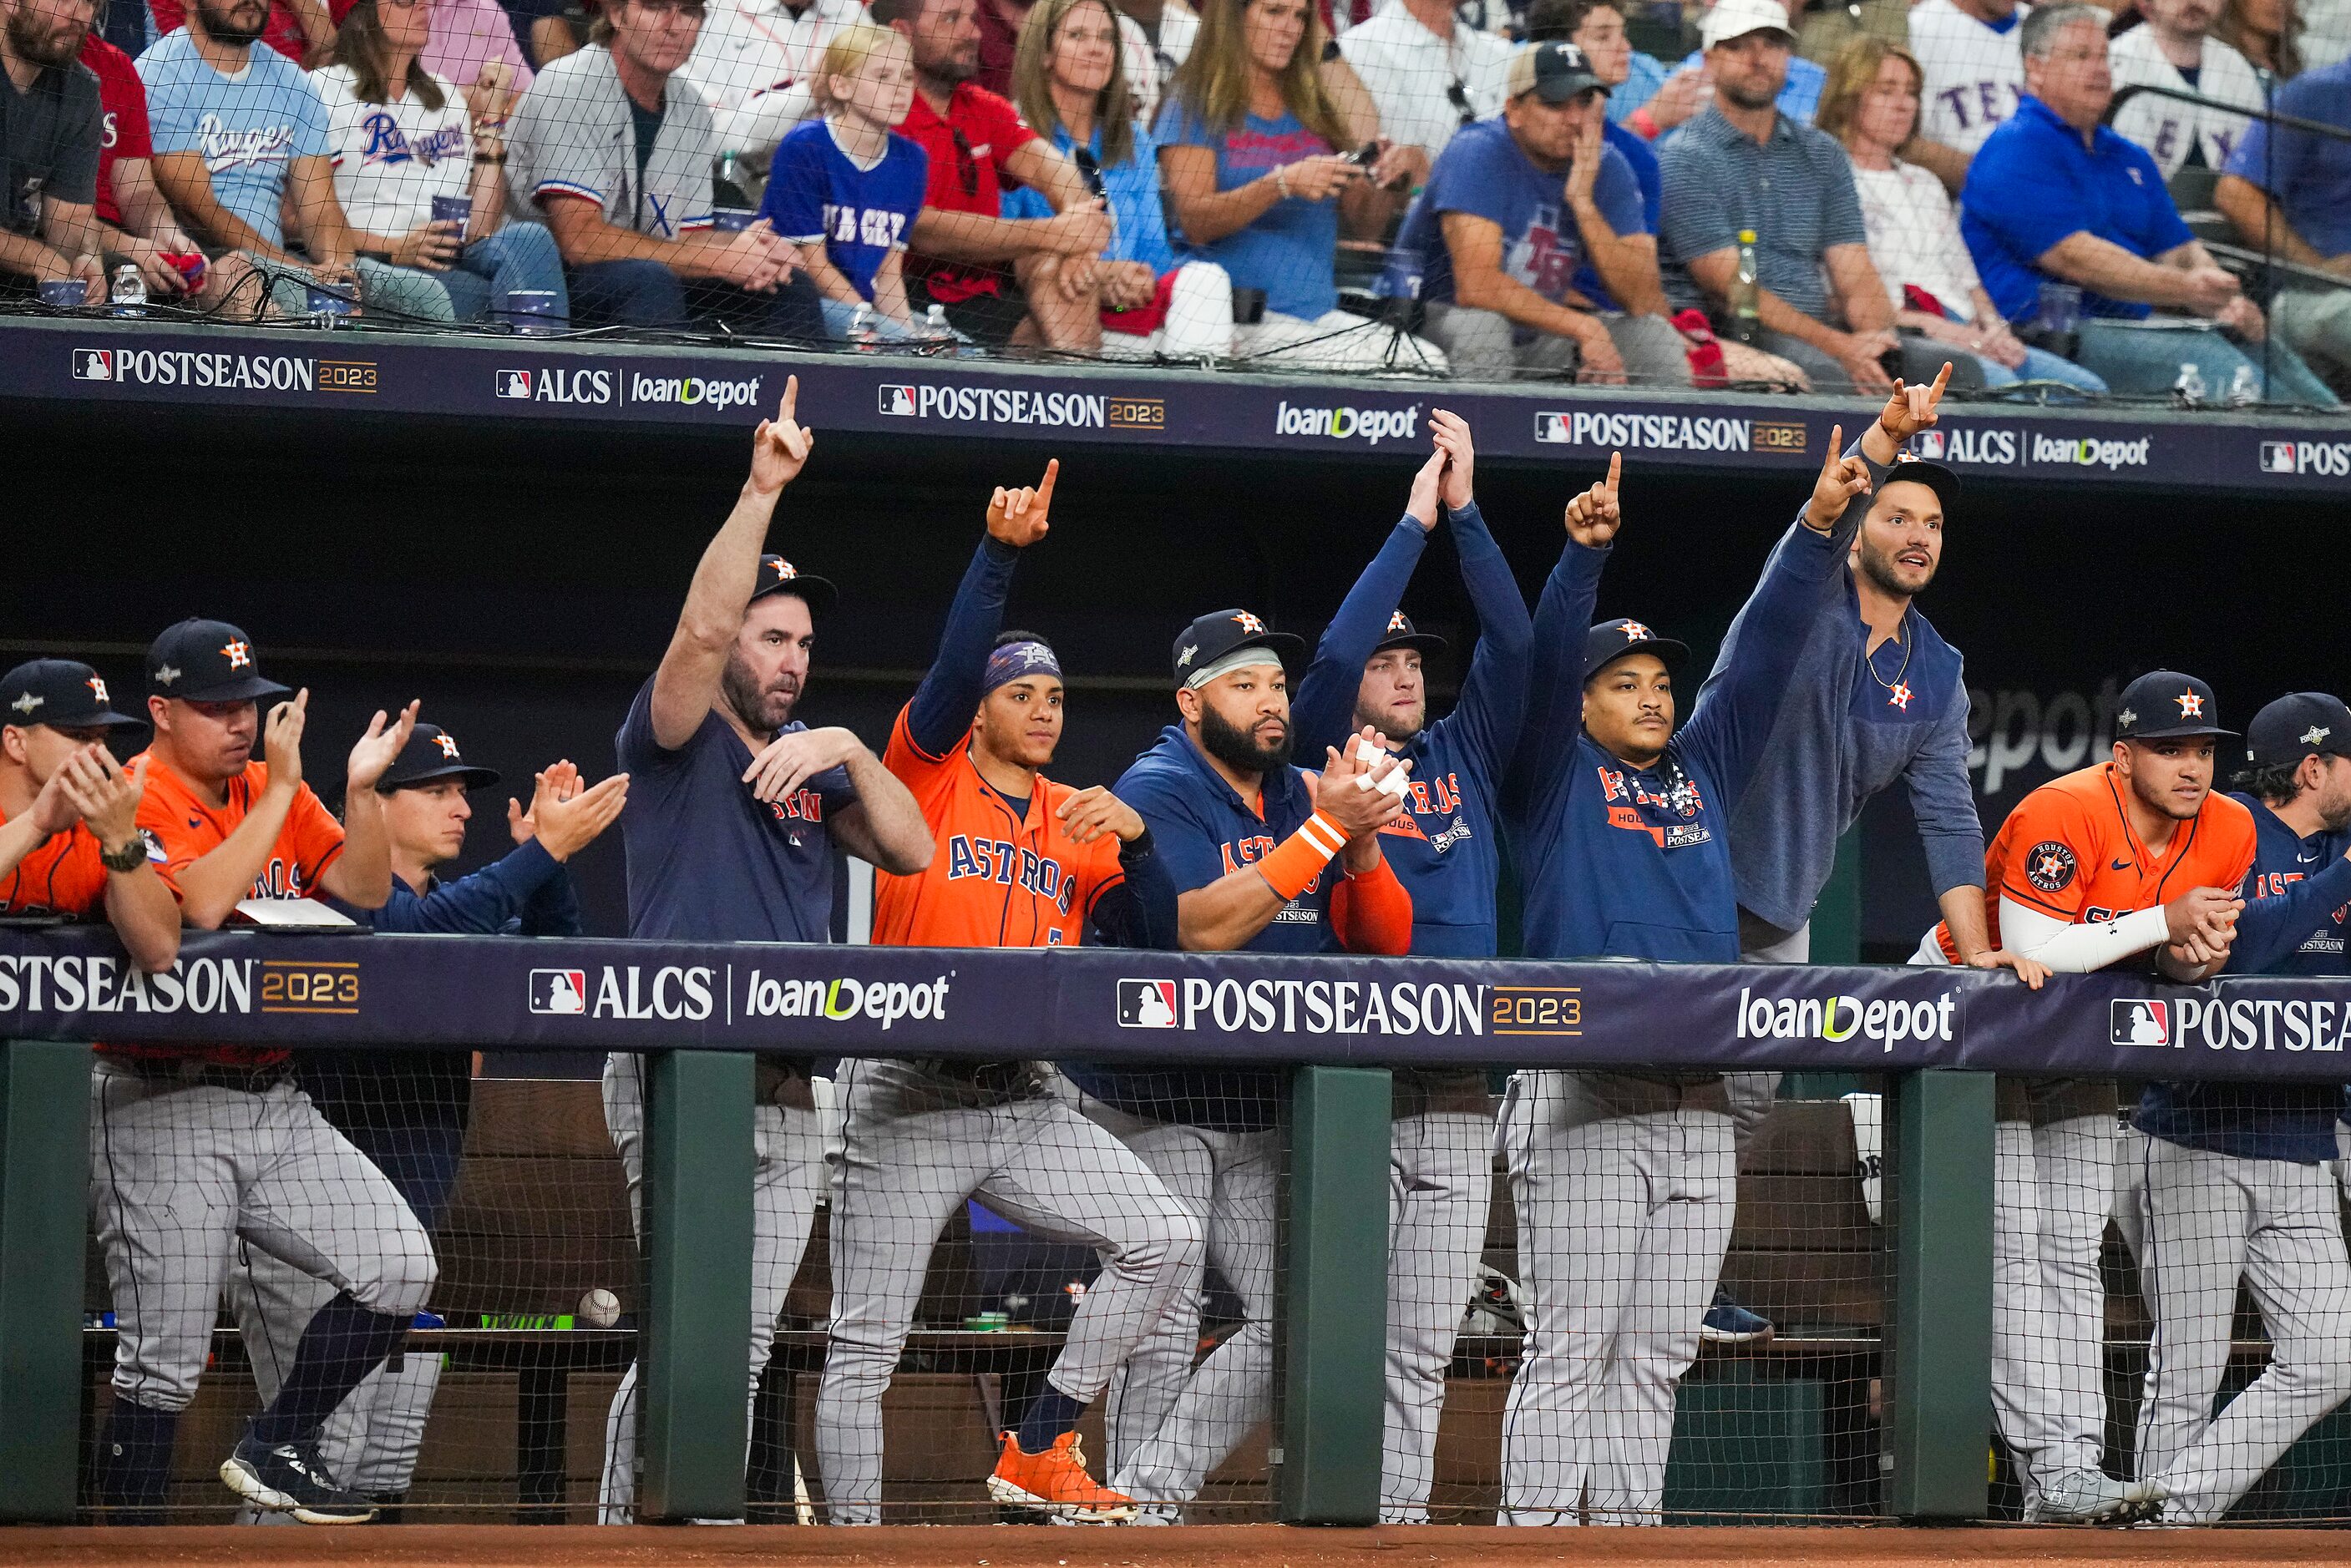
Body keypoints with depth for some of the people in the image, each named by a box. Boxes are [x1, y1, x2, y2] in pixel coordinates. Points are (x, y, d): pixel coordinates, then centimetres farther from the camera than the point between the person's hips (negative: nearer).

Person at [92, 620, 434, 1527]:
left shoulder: (273, 790, 12)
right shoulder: (134, 799, -9)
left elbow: (362, 892, 5)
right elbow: (200, 905, -25)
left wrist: (361, 791, -10)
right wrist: (280, 789, -21)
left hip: (273, 1102, 7)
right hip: (163, 1110, -7)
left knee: (399, 1267, -5)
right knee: (164, 1361, -6)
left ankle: (277, 1449, 9)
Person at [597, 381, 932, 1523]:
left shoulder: (811, 761, 19)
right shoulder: (677, 738, 1)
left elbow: (909, 852, 8)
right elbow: (703, 626, -18)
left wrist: (848, 752, -5)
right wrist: (762, 490, -21)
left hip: (787, 1093, 6)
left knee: (744, 1342, 5)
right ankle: (625, 1534, -10)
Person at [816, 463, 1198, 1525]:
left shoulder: (1079, 821, 14)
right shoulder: (928, 779, 1)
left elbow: (1153, 942, 7)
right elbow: (953, 669, -16)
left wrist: (1134, 838, -8)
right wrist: (999, 552, -25)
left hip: (1023, 1106, 5)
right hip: (905, 1103, -5)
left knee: (1164, 1241, -9)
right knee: (864, 1347, -5)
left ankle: (1037, 1450, 1)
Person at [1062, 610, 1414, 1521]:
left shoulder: (1303, 796, 11)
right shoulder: (1158, 790, -9)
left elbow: (1387, 940, 5)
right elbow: (1200, 925, -24)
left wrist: (1362, 846, -14)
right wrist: (1324, 830, -25)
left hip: (1261, 1111, 7)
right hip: (1152, 1107, -7)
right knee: (1163, 1324, -11)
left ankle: (1149, 1492, 0)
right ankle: (1133, 1526, -3)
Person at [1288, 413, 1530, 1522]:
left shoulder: (1465, 756, 18)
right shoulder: (1323, 757, 6)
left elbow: (1515, 644, 10)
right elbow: (1334, 653, -10)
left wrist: (1466, 513, 3)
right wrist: (1413, 524, -5)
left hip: (1457, 1095, 4)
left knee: (1425, 1344, 3)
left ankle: (1403, 1516, 3)